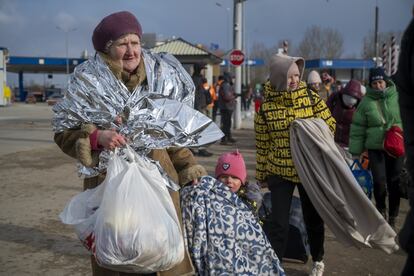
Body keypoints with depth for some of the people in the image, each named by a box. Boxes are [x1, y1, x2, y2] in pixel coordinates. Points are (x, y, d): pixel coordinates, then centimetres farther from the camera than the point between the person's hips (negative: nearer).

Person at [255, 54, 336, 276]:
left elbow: (329, 125, 2)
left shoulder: (311, 97, -5)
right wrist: (261, 175, 5)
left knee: (313, 219, 15)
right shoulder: (266, 106, -8)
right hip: (279, 172, -1)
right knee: (279, 224, -2)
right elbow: (262, 144, -1)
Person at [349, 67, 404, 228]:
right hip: (375, 148, -1)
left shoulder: (397, 97, 0)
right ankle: (381, 208, 19)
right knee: (379, 181, -10)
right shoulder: (366, 102, 0)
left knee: (395, 182, 5)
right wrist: (356, 151, 3)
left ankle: (392, 216, 22)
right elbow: (357, 128, 3)